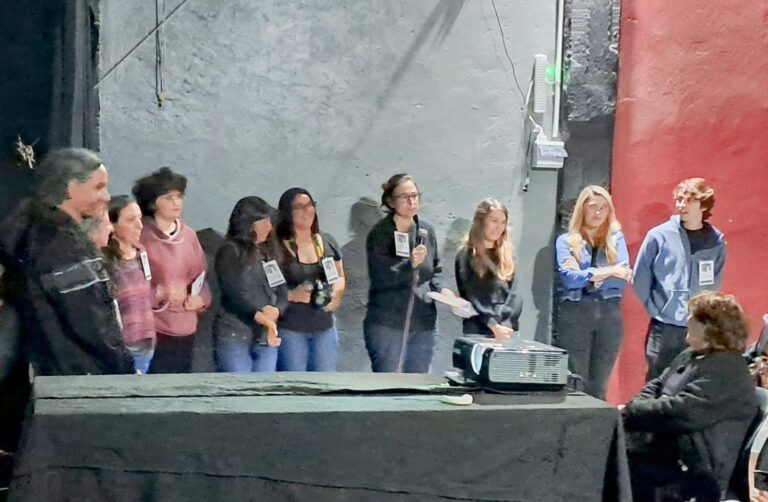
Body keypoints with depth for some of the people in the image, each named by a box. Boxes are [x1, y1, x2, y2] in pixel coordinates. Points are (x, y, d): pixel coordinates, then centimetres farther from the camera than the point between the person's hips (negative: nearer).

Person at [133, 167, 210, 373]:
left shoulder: (189, 234, 7)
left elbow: (201, 275, 14)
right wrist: (160, 293, -21)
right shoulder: (141, 236, -9)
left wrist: (200, 299, -4)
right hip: (154, 329, -5)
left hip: (186, 328, 6)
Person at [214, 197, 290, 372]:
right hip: (234, 336, -6)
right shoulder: (230, 251, -2)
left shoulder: (269, 252, 17)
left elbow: (282, 292, 11)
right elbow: (234, 290, -15)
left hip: (266, 337, 6)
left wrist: (276, 310, -12)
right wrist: (258, 315, -28)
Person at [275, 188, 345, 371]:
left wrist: (336, 293, -3)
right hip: (289, 330, -5)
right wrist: (291, 295, -24)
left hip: (324, 328, 5)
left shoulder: (328, 242, 8)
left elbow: (340, 278, 17)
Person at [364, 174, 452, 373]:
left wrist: (442, 288, -2)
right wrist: (410, 264, -27)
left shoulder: (427, 231, 9)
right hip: (387, 324, -5)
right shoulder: (379, 234, -7)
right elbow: (379, 278, -15)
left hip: (423, 325, 5)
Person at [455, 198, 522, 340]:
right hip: (478, 331, -3)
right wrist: (494, 325, -19)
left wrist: (505, 323, -12)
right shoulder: (466, 255, 1)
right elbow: (470, 296, -8)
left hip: (506, 330, 4)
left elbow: (515, 293, 4)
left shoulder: (508, 253, 13)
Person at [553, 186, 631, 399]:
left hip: (609, 314, 2)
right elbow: (568, 278, -10)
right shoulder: (566, 241, 6)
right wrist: (607, 272, -14)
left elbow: (622, 278, -1)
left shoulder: (616, 238, 12)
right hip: (575, 313, -2)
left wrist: (585, 275, -10)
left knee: (599, 385, 6)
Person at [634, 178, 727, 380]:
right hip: (664, 328, -2)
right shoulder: (659, 236, -5)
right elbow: (640, 278, 1)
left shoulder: (717, 241, 1)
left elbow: (715, 282, 12)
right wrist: (656, 309, 1)